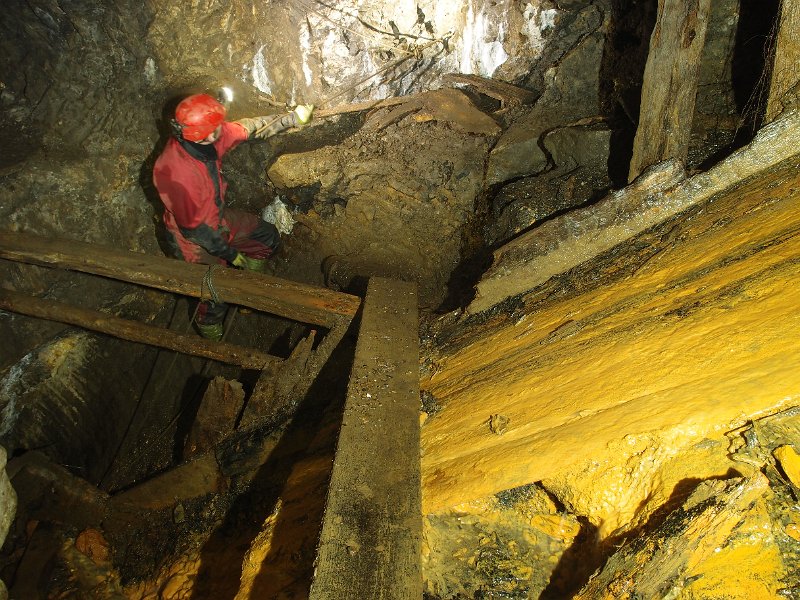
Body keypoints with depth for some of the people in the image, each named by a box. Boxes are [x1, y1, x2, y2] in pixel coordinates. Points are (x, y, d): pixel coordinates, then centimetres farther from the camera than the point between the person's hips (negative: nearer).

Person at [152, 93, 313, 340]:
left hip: (218, 216, 8)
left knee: (268, 237, 15)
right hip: (194, 237, -8)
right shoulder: (175, 173, -39)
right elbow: (195, 227, -29)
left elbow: (248, 128, -5)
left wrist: (292, 118, -7)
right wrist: (230, 254, -18)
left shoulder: (206, 138, -19)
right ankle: (209, 334, 28)